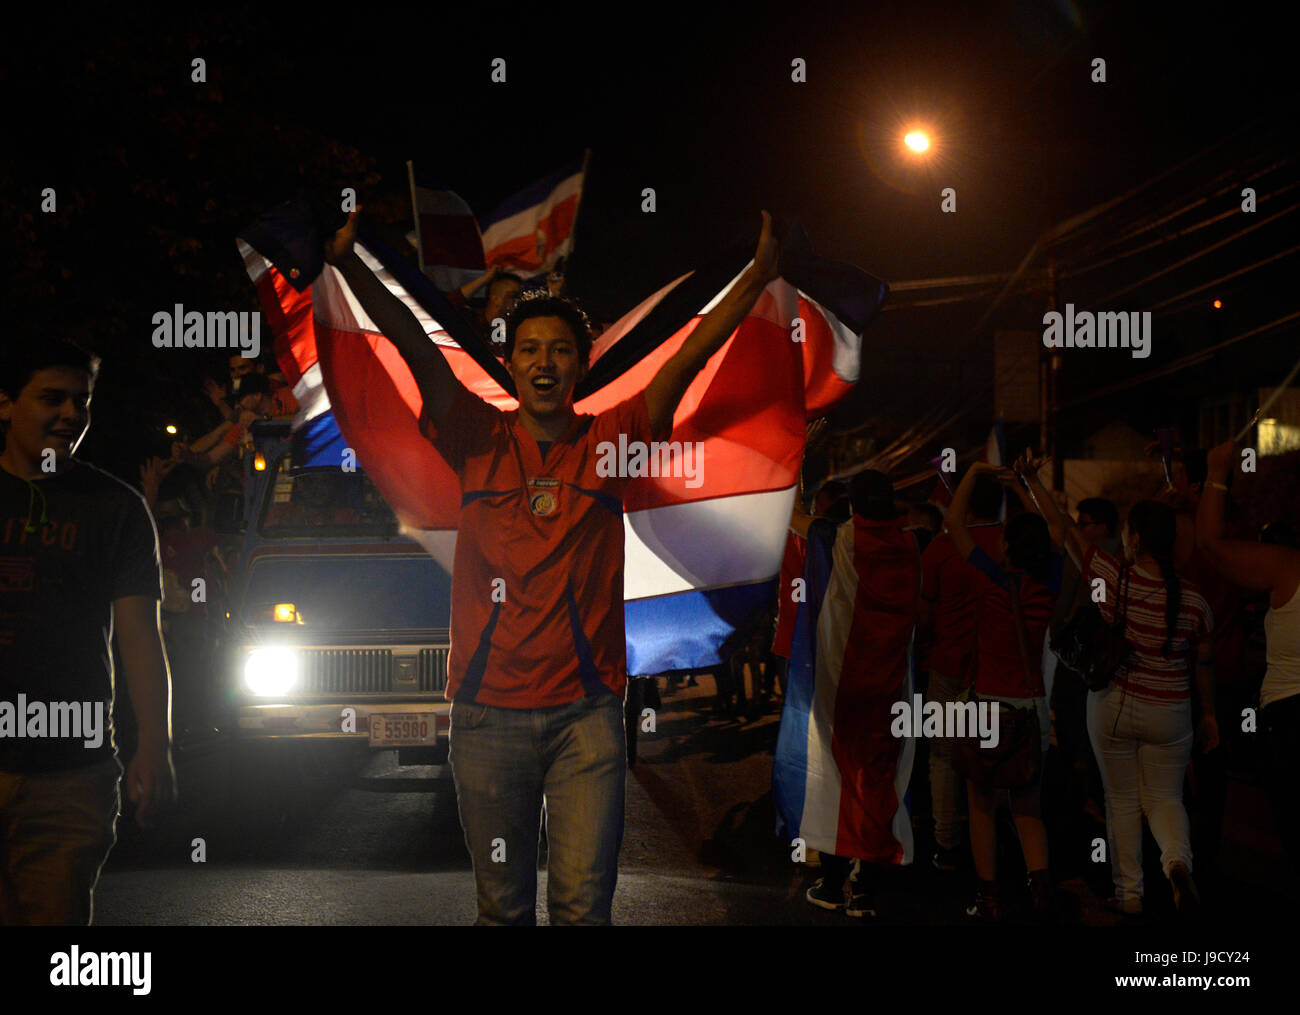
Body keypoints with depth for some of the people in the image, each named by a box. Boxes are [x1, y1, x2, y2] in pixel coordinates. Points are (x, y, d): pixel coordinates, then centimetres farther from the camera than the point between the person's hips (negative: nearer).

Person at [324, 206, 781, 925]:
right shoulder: (480, 441, 6)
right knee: (502, 904, 8)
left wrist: (759, 275, -9)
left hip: (586, 709, 0)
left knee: (584, 902, -4)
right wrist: (349, 265, -17)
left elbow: (689, 358, -1)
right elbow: (418, 351, -6)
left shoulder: (609, 441, 6)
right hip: (488, 709, 1)